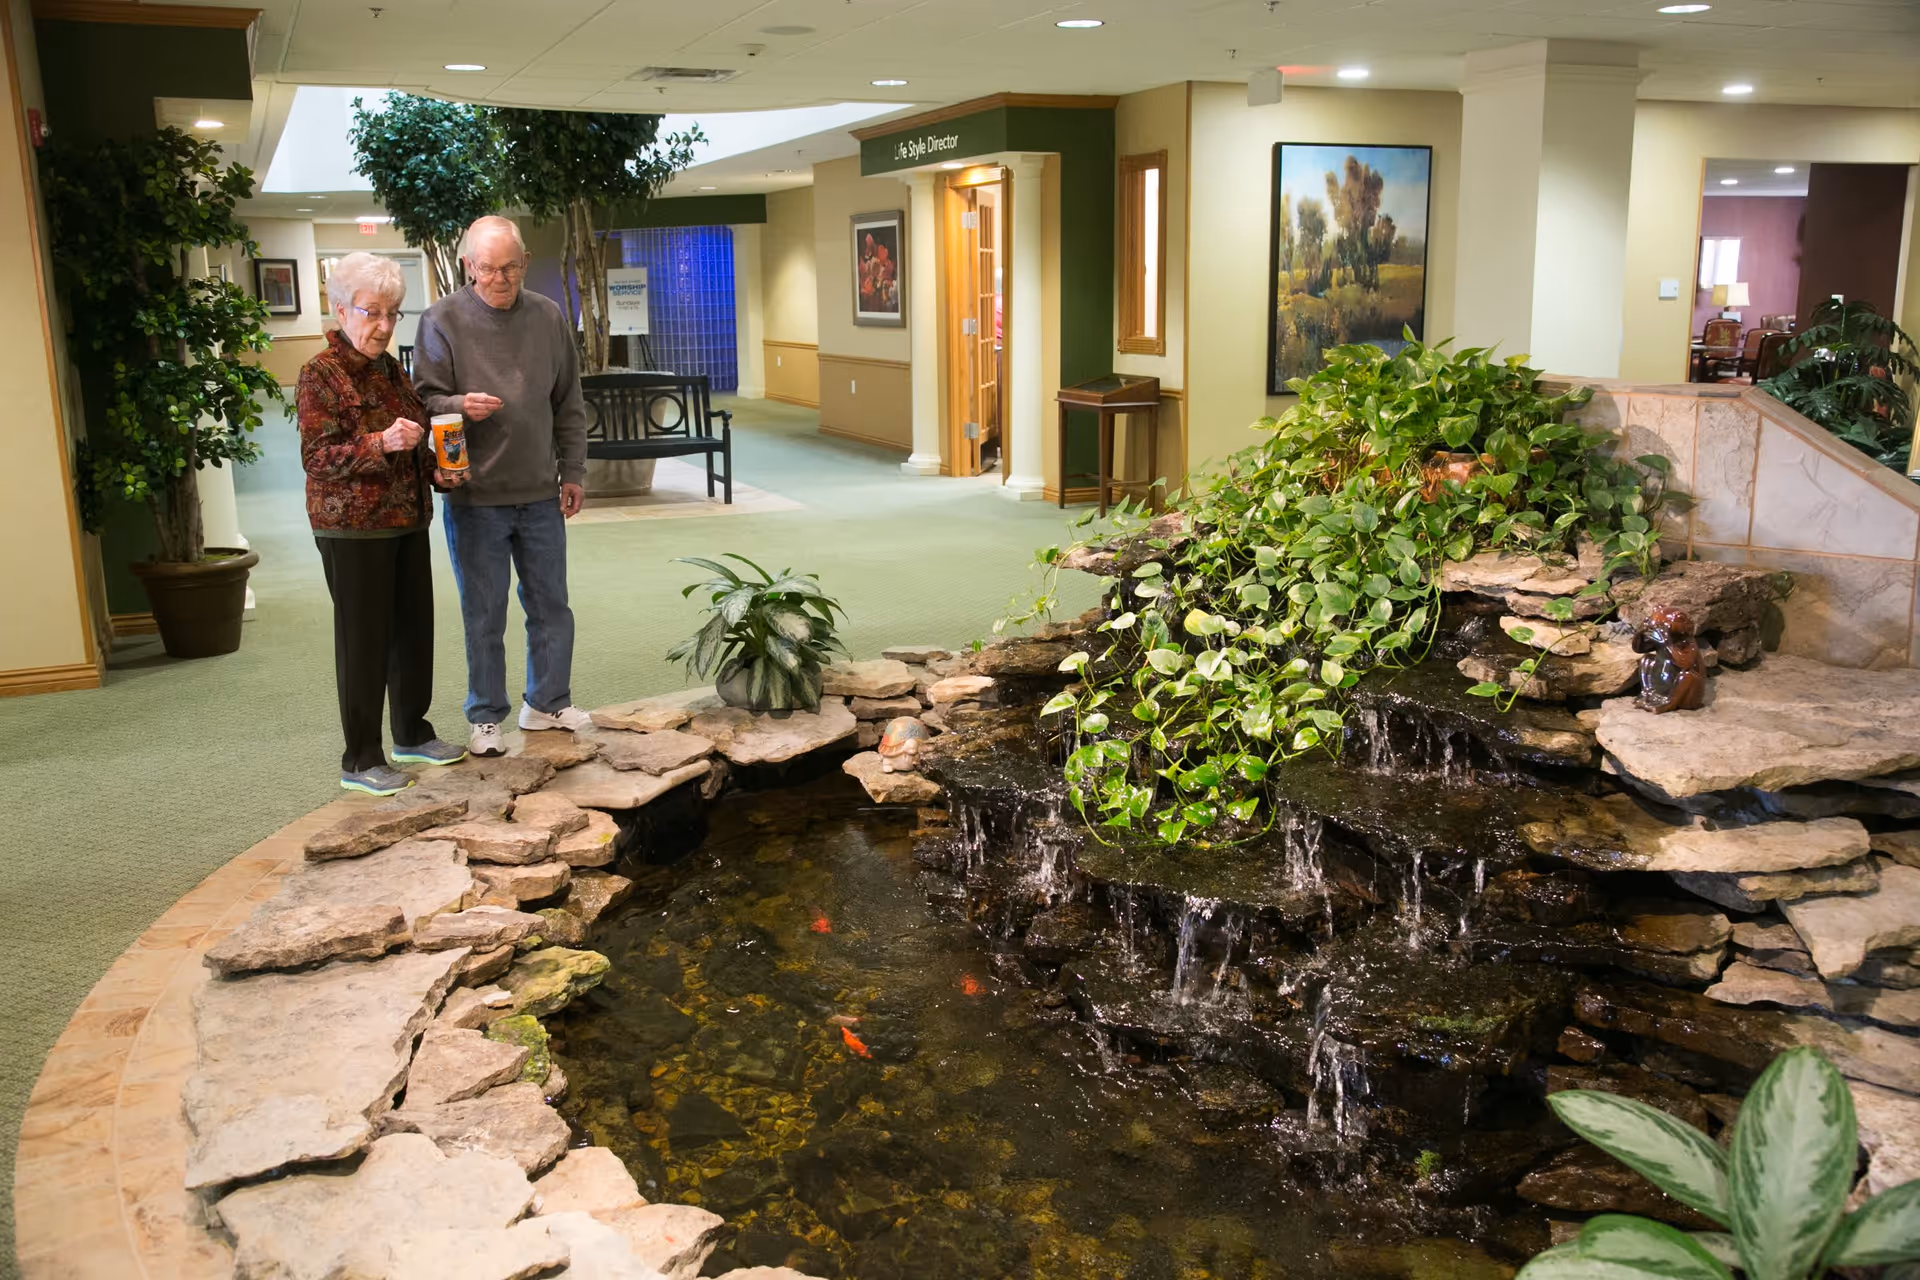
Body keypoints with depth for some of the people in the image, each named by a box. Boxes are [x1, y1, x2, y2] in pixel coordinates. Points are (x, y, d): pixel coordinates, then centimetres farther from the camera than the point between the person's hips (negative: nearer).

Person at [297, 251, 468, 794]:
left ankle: (412, 734, 28)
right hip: (353, 529, -7)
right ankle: (360, 760, 9)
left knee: (414, 628, 12)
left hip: (406, 521, 7)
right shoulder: (321, 374, -9)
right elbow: (317, 457, -16)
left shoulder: (390, 369, 13)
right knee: (364, 639, -2)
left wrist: (438, 473, 5)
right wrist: (381, 443, -29)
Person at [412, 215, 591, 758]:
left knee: (551, 604, 13)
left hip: (540, 494, 4)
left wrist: (573, 471, 10)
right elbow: (425, 399, -4)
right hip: (475, 496, -3)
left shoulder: (549, 316, 5)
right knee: (484, 614, 5)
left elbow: (569, 404, 12)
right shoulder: (443, 320, -6)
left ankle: (548, 702, 30)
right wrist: (459, 405, -25)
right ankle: (486, 717, 20)